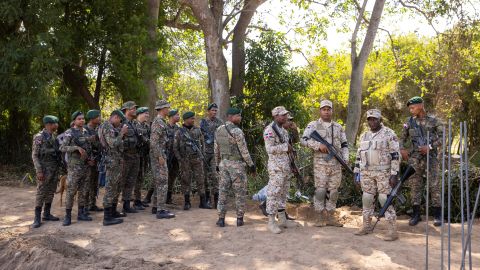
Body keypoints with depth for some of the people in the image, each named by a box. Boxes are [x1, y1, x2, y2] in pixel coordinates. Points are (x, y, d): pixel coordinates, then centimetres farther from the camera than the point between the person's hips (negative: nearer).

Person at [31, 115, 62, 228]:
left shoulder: (54, 137, 12)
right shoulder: (39, 137, -10)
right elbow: (34, 155, -12)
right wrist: (39, 171, -19)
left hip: (55, 169, 7)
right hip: (44, 169, -7)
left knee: (51, 192, 10)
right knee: (41, 192, -5)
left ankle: (47, 214, 18)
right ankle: (37, 218, -1)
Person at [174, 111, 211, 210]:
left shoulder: (197, 130, 7)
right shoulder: (179, 132, -1)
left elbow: (202, 143, 15)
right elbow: (175, 148, 1)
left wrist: (201, 155, 7)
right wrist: (180, 160, -5)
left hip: (197, 159, 2)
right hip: (185, 160, -2)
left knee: (200, 180, 2)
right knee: (186, 181, 3)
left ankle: (203, 202, 8)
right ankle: (187, 202, 13)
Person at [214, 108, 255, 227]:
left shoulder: (218, 130, 6)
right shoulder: (237, 131, -16)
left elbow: (216, 149, 11)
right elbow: (244, 150, -15)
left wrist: (218, 164, 20)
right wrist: (251, 164, -6)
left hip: (224, 163, 6)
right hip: (237, 164, -6)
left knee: (223, 191, 8)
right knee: (240, 193, 5)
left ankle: (221, 219, 9)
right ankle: (240, 219, 10)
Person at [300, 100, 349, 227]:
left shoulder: (338, 127, 14)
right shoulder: (313, 125, 1)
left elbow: (344, 145, 17)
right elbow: (303, 140, -8)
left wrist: (345, 158, 2)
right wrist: (318, 145, -18)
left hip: (336, 164, 4)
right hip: (320, 163, -4)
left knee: (333, 191, 7)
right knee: (320, 190, -4)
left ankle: (330, 217, 15)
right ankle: (320, 217, 5)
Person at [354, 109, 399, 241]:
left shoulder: (389, 134, -6)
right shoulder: (364, 136, 11)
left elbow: (395, 155, -10)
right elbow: (359, 155, 16)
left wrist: (394, 174, -16)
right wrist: (356, 172, 12)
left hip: (383, 172, -5)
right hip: (366, 173, 6)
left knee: (385, 199, -7)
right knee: (367, 199, 9)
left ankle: (393, 230, -1)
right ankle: (367, 226, 20)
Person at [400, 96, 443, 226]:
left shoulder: (434, 121, 1)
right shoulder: (409, 122, 8)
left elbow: (442, 137, -2)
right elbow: (402, 138, 16)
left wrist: (430, 146, -14)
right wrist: (402, 149, -1)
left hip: (430, 157, -3)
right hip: (414, 158, 3)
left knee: (434, 185, -3)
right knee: (415, 185, 4)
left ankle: (438, 215, 7)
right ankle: (416, 214, 11)